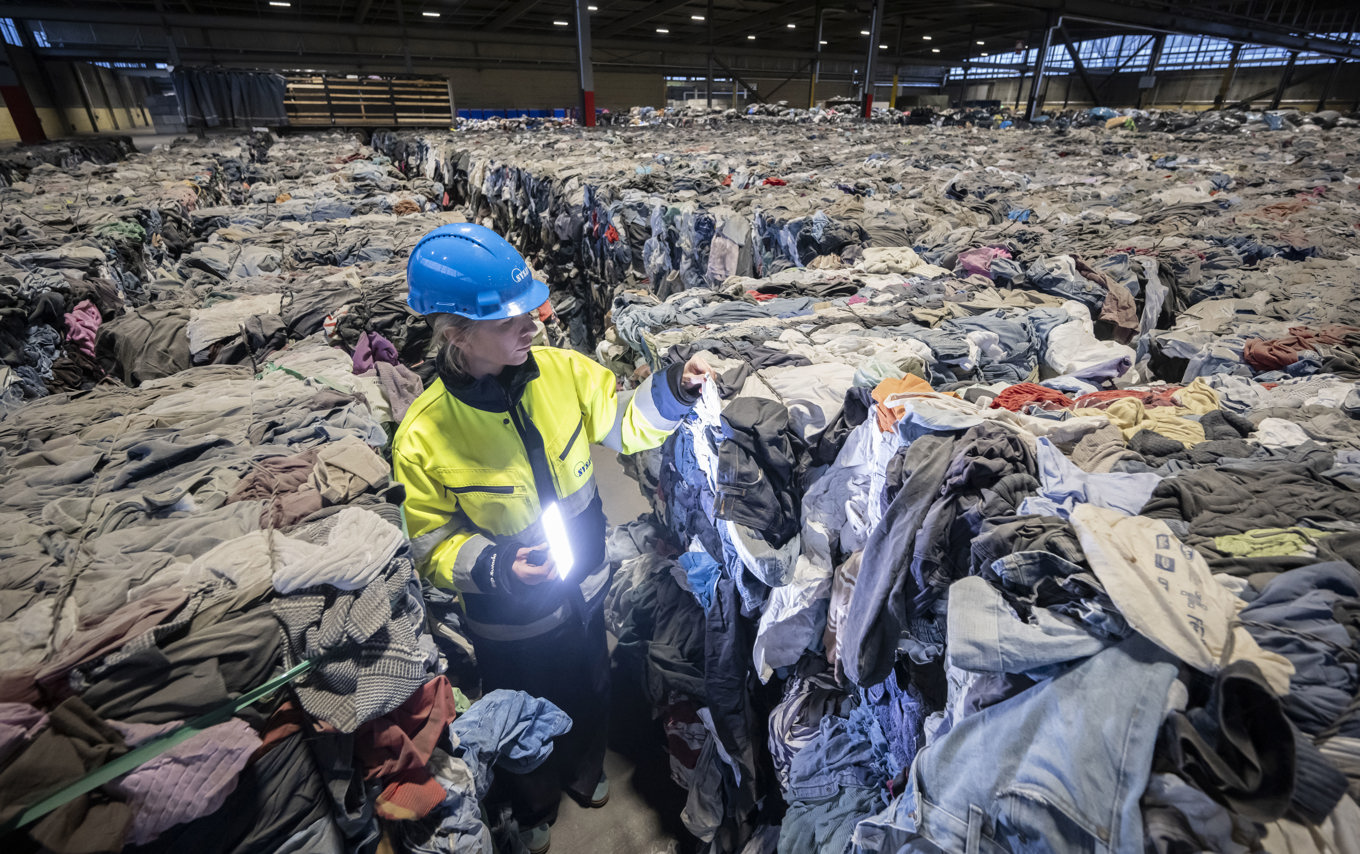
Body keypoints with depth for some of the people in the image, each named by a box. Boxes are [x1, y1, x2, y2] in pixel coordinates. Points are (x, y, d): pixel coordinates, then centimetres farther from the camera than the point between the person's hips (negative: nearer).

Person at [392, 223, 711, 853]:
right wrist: (496, 567, -33)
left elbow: (624, 426, -6)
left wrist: (672, 390, -23)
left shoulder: (561, 370, -18)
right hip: (510, 621, -3)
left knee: (591, 692, 31)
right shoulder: (423, 439, -27)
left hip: (585, 591, 4)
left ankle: (585, 772, 67)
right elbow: (435, 547, -15)